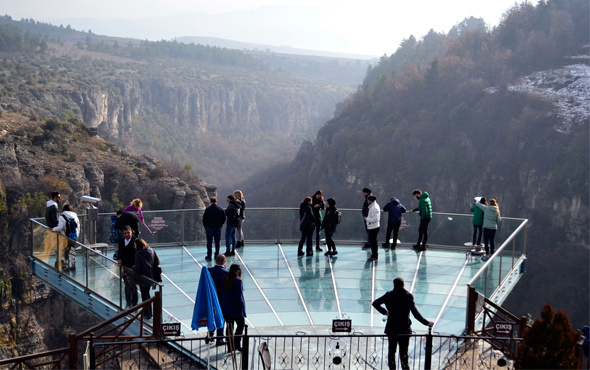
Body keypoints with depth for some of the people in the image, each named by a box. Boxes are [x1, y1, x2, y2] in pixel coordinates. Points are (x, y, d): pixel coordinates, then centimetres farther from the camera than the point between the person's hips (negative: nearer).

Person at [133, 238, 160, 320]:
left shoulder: (138, 253, -18)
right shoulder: (152, 250, 0)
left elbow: (137, 268, -20)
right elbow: (157, 262, 2)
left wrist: (133, 267, 0)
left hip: (143, 278, -6)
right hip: (151, 277, 6)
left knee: (144, 296, 7)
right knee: (147, 294, 21)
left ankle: (147, 315, 12)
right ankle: (149, 313, 29)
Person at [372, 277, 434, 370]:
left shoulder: (389, 295, -4)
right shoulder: (408, 296, -9)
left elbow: (375, 303, -1)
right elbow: (415, 313, -13)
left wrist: (384, 312, 8)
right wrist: (427, 323, -7)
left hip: (391, 328, 1)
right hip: (404, 329, -1)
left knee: (392, 351, 14)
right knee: (404, 352, 7)